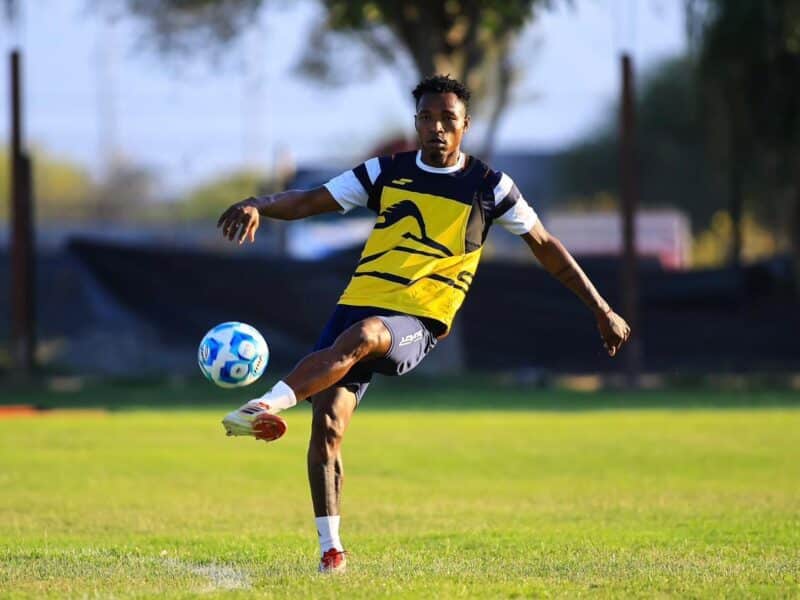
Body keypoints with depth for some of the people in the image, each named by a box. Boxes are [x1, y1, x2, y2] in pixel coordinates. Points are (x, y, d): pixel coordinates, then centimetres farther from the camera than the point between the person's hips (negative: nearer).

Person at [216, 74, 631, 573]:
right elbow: (310, 202, 10)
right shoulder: (387, 172, 13)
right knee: (327, 425, -12)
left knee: (361, 335, -39)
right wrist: (258, 206, -12)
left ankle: (268, 406, -53)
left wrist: (602, 311, 18)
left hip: (419, 322, -3)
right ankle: (331, 549, -1)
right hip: (359, 303, 3)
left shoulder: (489, 187, 8)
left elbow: (545, 245, 17)